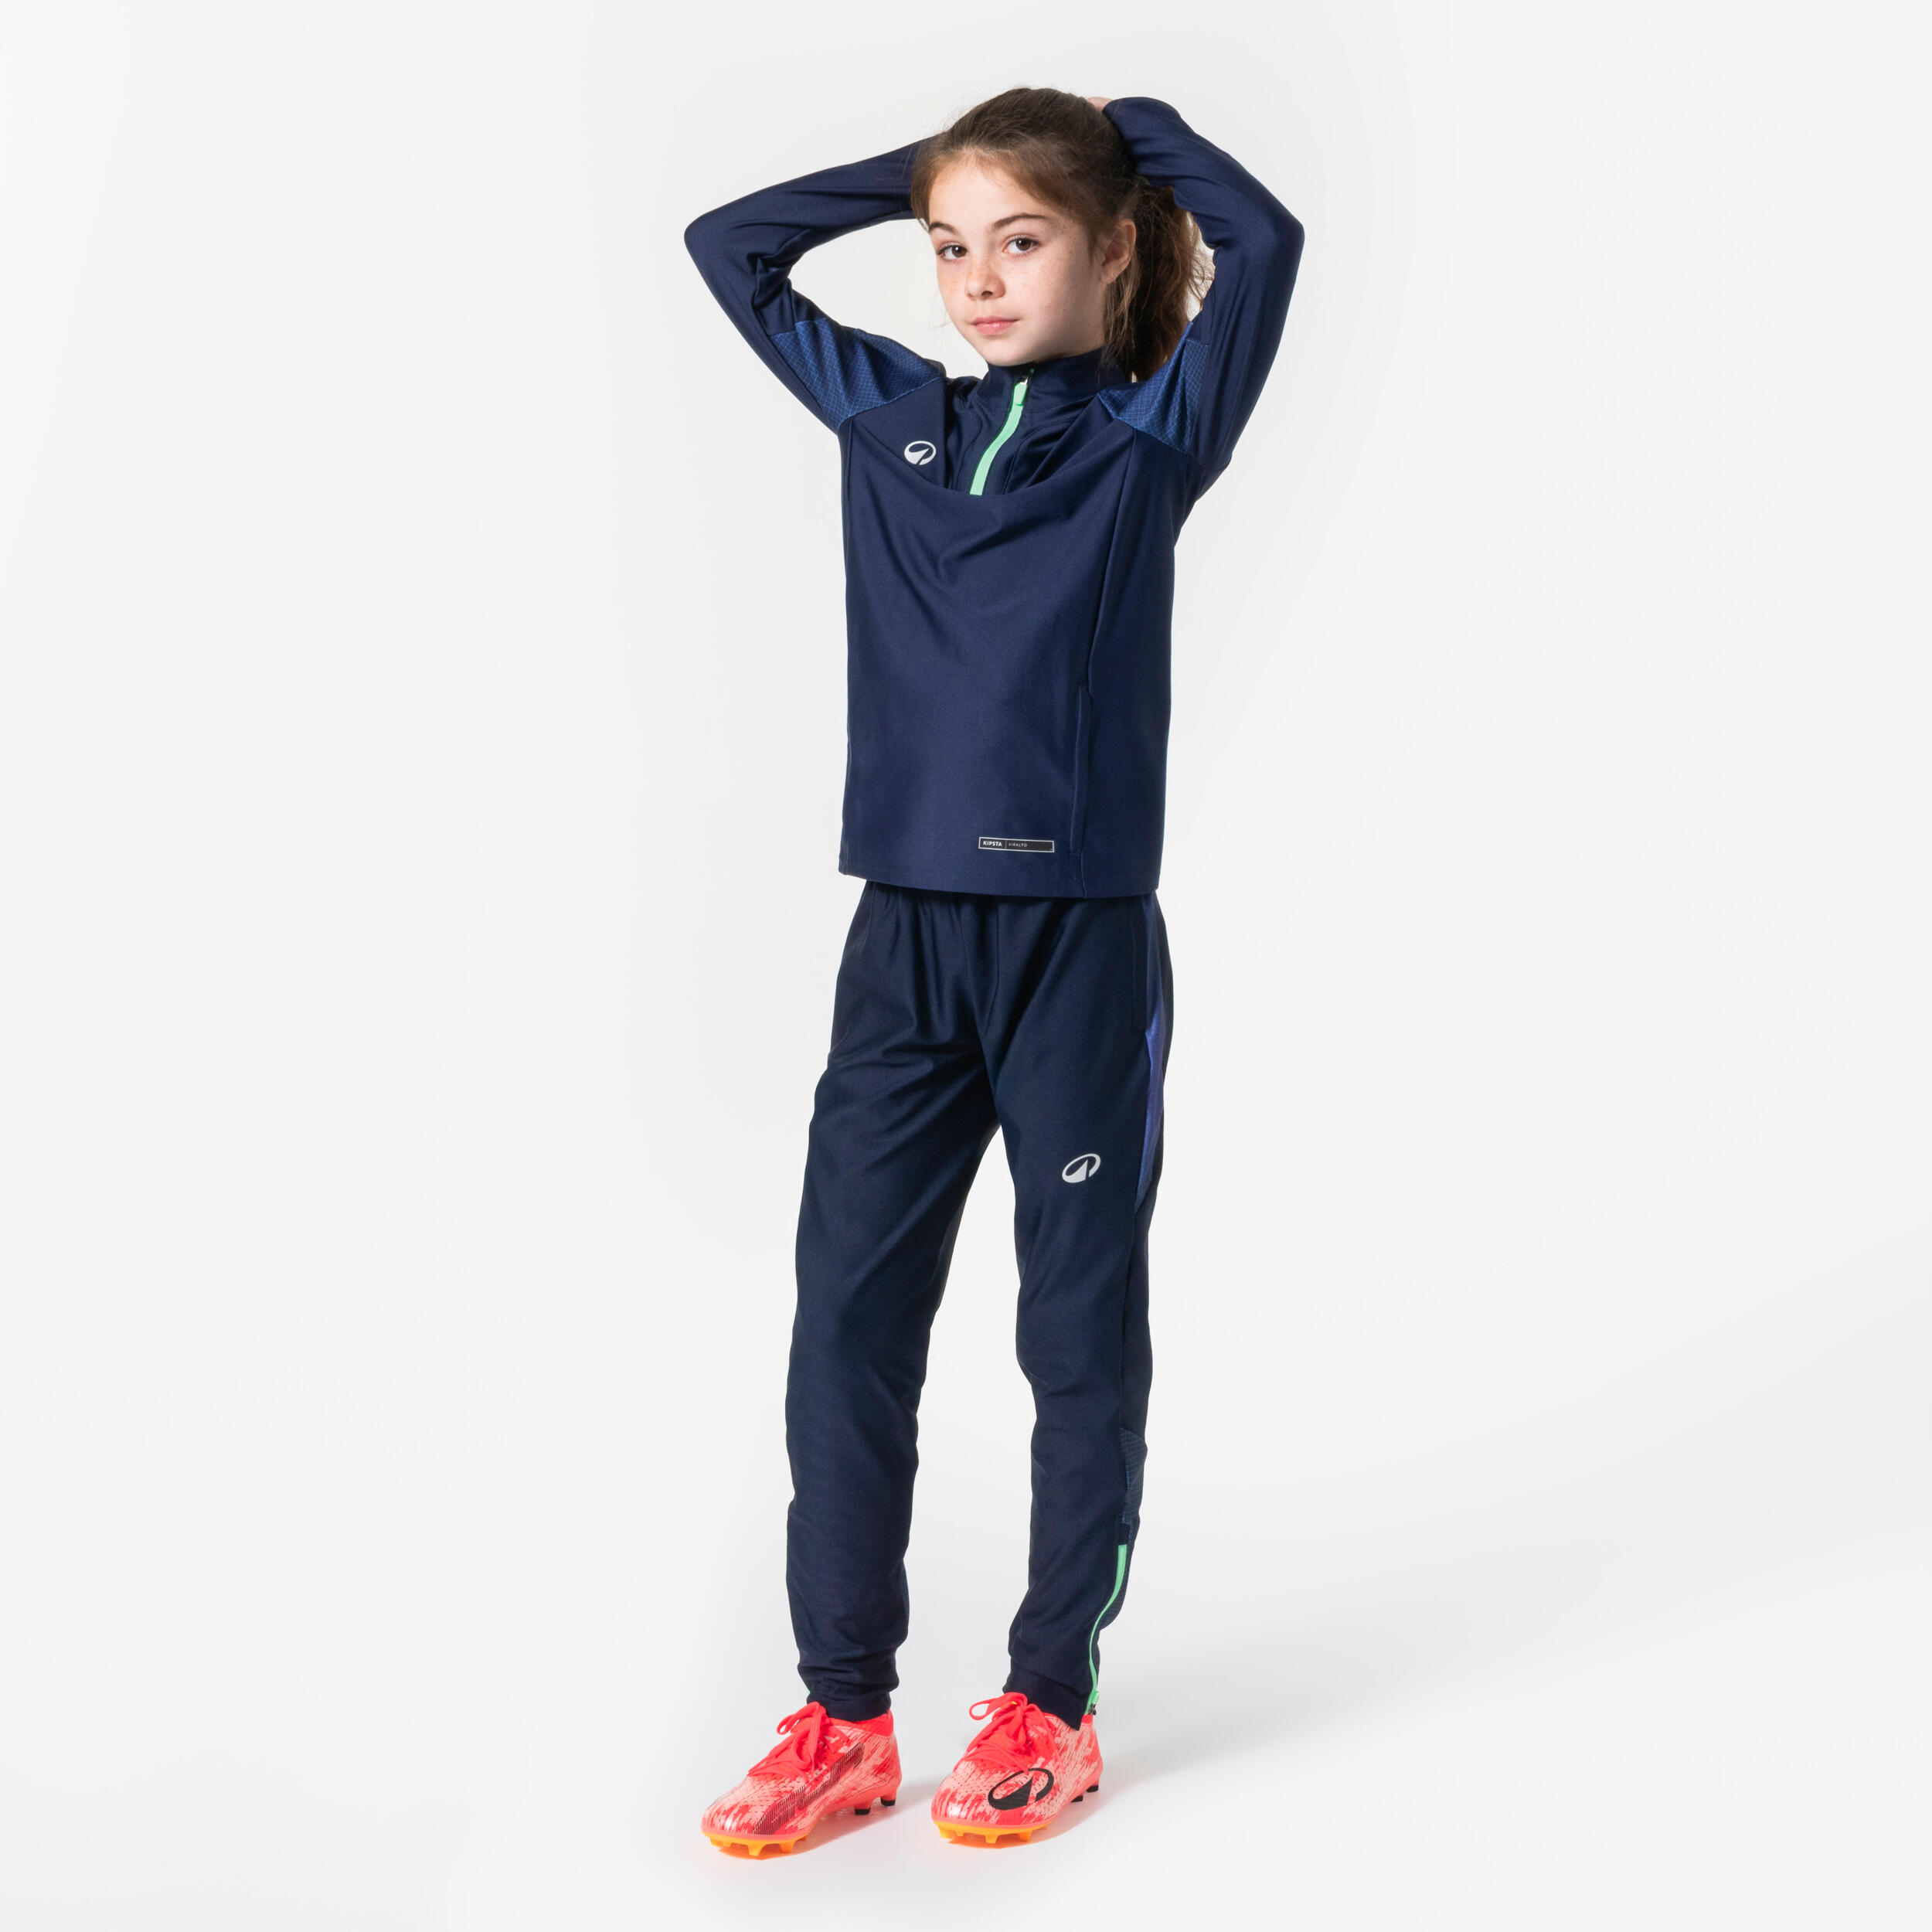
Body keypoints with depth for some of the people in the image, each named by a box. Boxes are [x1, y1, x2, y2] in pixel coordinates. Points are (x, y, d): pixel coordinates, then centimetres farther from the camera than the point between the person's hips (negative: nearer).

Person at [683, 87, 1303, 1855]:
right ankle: (844, 1712, 16)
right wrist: (924, 173, 12)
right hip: (905, 934, 4)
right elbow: (730, 244, 16)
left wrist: (1126, 121, 3)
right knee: (847, 1321, 4)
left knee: (1080, 1329, 7)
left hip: (1082, 941, -3)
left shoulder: (1152, 435, 0)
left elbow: (1264, 238, -13)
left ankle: (1054, 1704, 21)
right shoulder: (886, 413, 10)